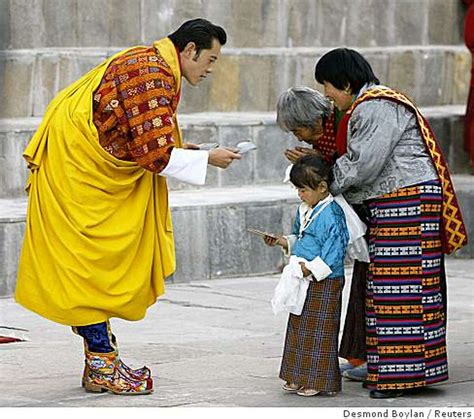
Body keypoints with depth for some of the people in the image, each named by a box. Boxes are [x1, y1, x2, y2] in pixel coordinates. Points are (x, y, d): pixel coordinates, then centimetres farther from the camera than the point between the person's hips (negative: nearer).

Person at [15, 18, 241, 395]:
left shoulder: (151, 65, 13)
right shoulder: (153, 75, -20)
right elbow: (155, 153, -21)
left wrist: (176, 150, 8)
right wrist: (207, 159, -11)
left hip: (87, 164, 11)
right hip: (76, 171, -11)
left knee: (98, 264, 11)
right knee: (89, 264, -6)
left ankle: (102, 359, 16)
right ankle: (103, 369, -2)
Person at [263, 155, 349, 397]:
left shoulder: (331, 214, -18)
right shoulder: (304, 211, 11)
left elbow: (333, 253, -22)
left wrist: (311, 268, -25)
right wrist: (283, 241, 7)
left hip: (325, 283, -9)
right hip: (304, 281, 9)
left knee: (319, 331, -2)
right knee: (298, 327, 14)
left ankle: (319, 381, 5)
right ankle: (300, 377, 23)